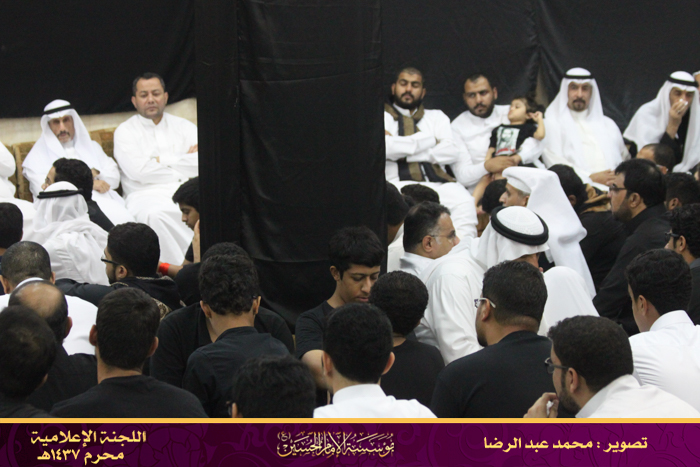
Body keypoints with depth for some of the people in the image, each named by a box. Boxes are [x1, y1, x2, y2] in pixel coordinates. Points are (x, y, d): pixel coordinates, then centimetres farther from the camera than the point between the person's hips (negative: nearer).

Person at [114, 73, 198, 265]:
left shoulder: (183, 126, 20)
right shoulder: (125, 131, 11)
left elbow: (201, 163, 3)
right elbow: (139, 171, -6)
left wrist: (163, 160, -2)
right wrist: (183, 161, 1)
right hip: (147, 195, -3)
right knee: (155, 215, -39)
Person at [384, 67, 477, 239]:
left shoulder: (436, 117, 27)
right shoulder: (382, 116, 18)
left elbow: (452, 152, 8)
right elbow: (387, 148, -5)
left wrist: (407, 153, 1)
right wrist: (430, 140, 5)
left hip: (438, 182, 3)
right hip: (400, 182, -3)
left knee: (464, 202, -32)